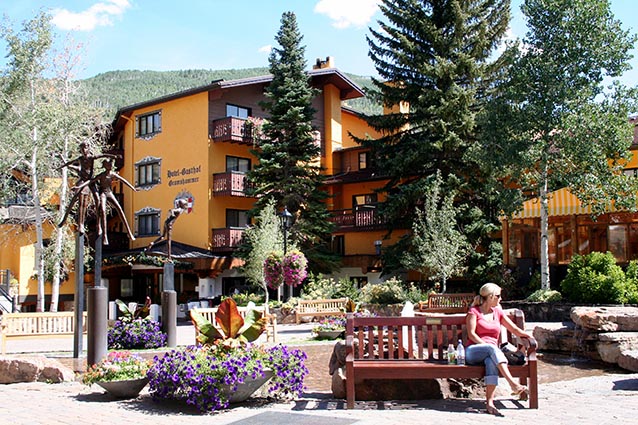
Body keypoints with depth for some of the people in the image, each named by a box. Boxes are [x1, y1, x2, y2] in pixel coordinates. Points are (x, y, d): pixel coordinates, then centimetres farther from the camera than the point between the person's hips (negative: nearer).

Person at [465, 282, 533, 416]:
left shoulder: (498, 312, 22)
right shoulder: (474, 311, 7)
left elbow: (515, 330, 18)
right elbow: (471, 334, -4)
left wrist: (529, 336, -2)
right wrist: (487, 345, -16)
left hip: (491, 352, 3)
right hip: (473, 352, -3)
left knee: (491, 361, -36)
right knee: (492, 348, -37)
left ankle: (490, 402, -45)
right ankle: (513, 384, -51)